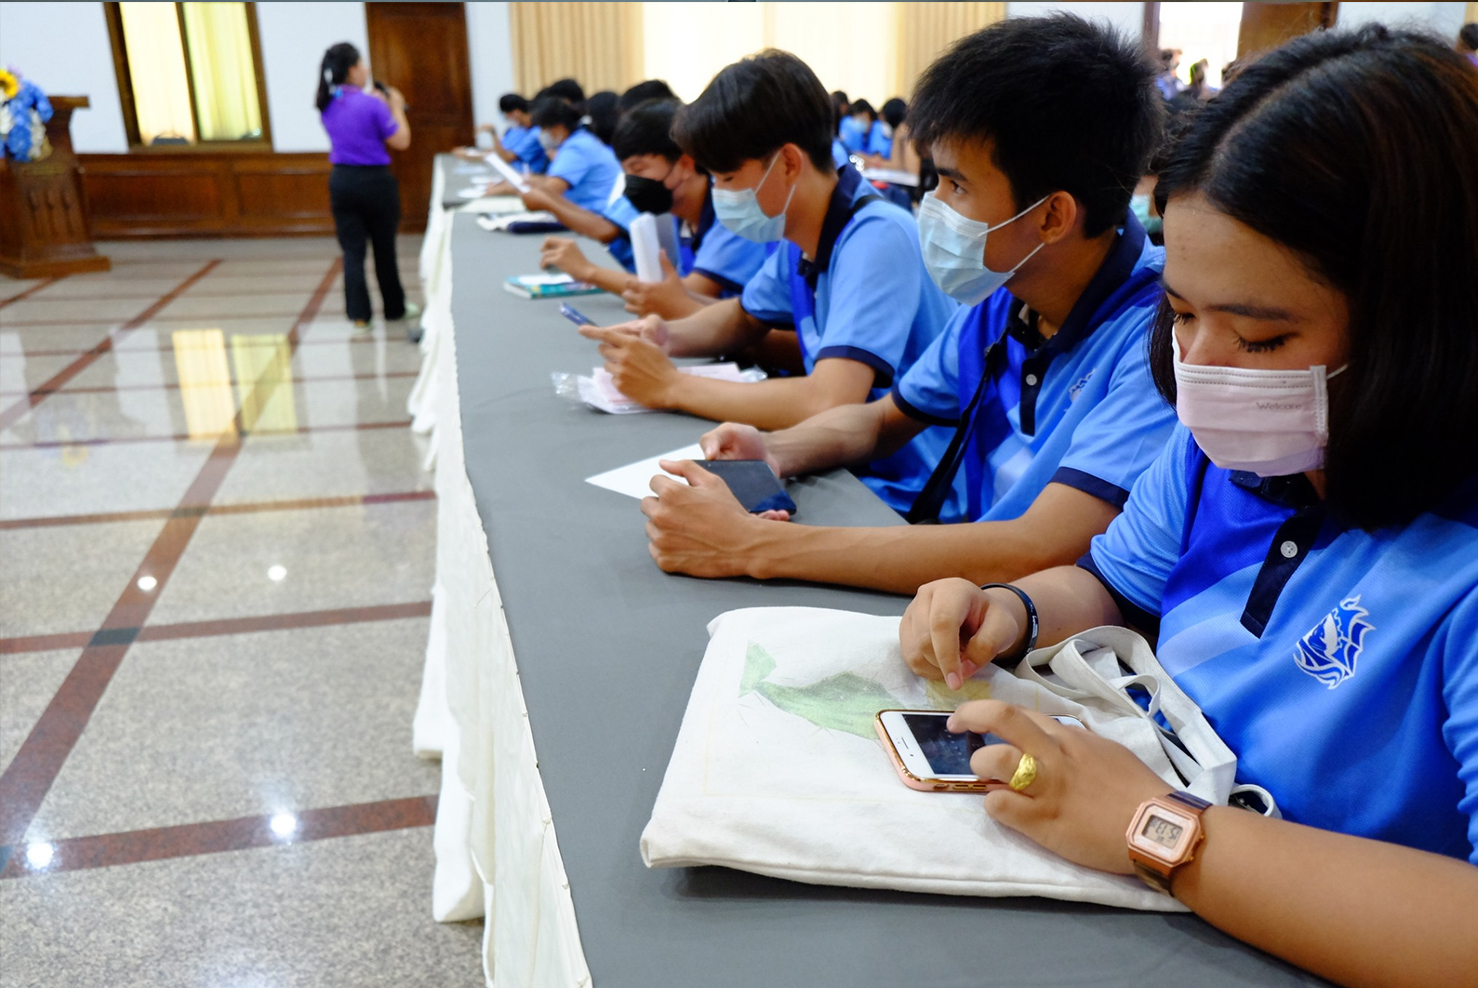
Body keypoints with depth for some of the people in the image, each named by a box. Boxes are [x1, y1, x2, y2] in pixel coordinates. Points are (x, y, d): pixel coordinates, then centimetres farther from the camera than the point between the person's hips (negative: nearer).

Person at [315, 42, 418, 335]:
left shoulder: (327, 106, 3)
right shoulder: (371, 104, -16)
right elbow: (401, 141, -9)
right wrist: (396, 107, 3)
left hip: (341, 181, 4)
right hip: (375, 181, -4)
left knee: (352, 250, 5)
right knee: (384, 249, 11)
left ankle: (359, 314, 0)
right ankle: (394, 308, 26)